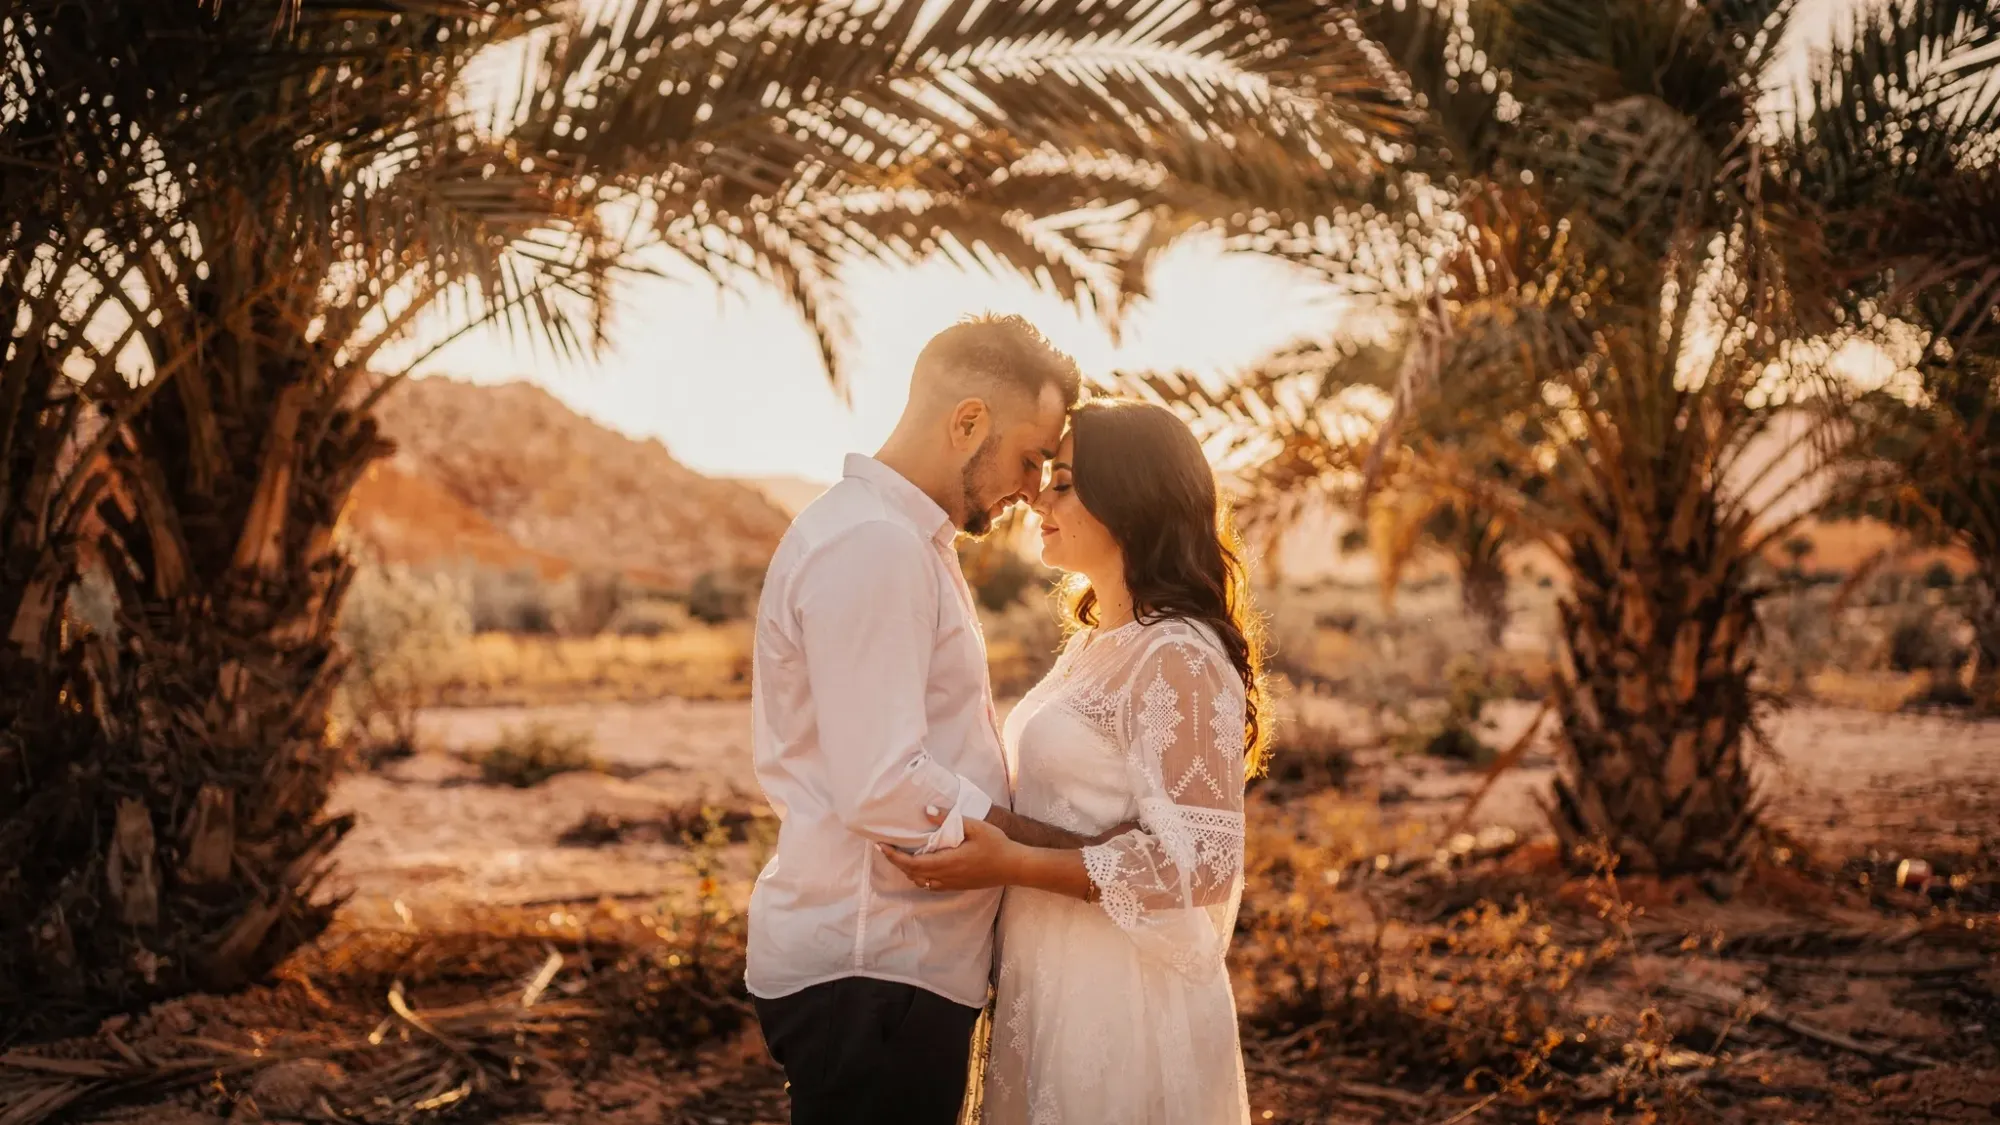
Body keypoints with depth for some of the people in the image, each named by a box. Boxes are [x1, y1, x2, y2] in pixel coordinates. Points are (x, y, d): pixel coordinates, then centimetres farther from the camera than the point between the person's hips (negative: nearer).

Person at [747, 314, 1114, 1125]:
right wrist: (1072, 846, -18)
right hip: (871, 977, -10)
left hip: (893, 964, 10)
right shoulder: (873, 548, -18)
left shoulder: (902, 539, 16)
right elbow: (884, 790, -24)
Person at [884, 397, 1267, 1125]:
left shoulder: (1177, 660, -18)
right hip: (1053, 989, 9)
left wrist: (1012, 865, -25)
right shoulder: (1095, 643, 12)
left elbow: (1197, 861, -23)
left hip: (1123, 1004, -9)